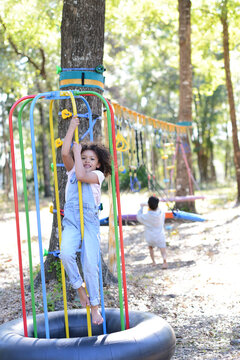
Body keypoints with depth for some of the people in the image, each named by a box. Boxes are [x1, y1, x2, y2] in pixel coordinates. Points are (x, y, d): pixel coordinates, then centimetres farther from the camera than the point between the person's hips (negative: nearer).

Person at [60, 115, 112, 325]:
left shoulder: (97, 175, 9)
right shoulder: (72, 171, 18)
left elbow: (81, 175, -11)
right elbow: (65, 153, 3)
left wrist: (77, 151, 0)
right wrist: (72, 127, 7)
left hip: (90, 223, -2)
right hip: (71, 222, 2)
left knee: (90, 264, -6)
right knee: (66, 254, -26)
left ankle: (95, 306, 8)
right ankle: (79, 286, 0)